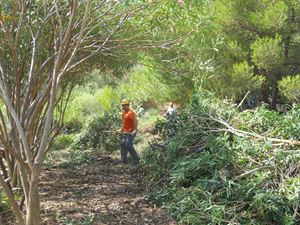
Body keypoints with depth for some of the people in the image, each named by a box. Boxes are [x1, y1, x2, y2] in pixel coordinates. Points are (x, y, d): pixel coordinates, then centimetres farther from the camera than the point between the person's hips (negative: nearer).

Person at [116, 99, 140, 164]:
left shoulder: (131, 113, -15)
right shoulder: (123, 113, 14)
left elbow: (135, 122, -21)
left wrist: (135, 130, -27)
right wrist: (121, 129, 19)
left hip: (130, 133, -9)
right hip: (124, 132, 9)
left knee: (128, 145, -11)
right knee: (123, 145, 10)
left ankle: (136, 159, 1)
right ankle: (123, 160, 18)